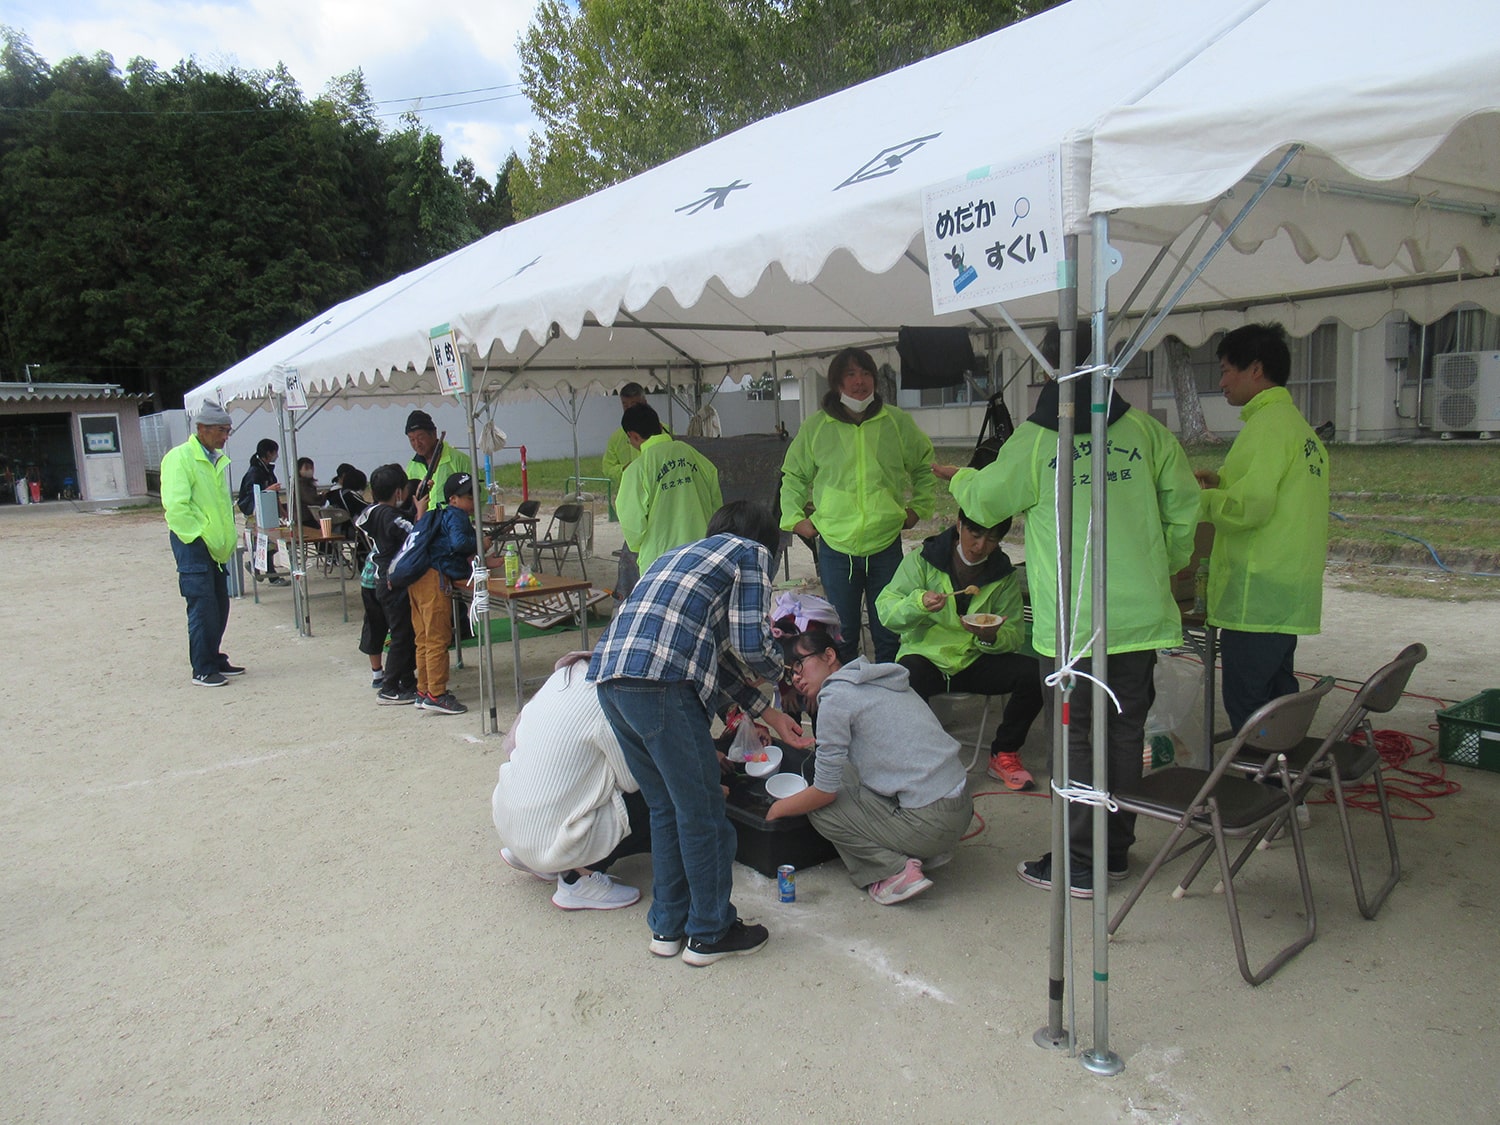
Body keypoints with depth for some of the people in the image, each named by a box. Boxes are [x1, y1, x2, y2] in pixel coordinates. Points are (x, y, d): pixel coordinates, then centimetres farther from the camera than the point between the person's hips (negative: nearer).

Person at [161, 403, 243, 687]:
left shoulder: (218, 460, 15)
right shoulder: (180, 457, -11)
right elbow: (175, 506, -19)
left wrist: (227, 539, 15)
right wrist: (198, 537, -17)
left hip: (215, 545, 8)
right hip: (193, 544, -8)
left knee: (220, 606, 12)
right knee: (203, 607, -6)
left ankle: (214, 659, 24)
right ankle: (202, 670, 2)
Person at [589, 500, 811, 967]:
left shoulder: (684, 554, 34)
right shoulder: (751, 553, 12)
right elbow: (751, 644, 0)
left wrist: (767, 712, 32)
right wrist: (779, 671, 23)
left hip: (608, 676, 8)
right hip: (659, 684, -8)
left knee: (664, 807, 21)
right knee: (702, 811, 7)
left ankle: (668, 927, 30)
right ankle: (710, 932, 21)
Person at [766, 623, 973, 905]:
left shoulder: (836, 696, -10)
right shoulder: (879, 679, 15)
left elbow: (824, 792, -8)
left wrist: (778, 808, 10)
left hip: (929, 823, -9)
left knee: (819, 806, 3)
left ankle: (895, 870, -6)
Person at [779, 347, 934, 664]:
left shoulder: (898, 422, 2)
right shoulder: (815, 427, 1)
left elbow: (925, 466, 18)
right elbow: (793, 476, 15)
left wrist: (917, 507, 10)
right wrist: (794, 518, 5)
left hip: (886, 545, 1)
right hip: (835, 546, 0)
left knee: (888, 635, 10)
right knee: (842, 637, 8)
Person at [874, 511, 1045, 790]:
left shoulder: (1005, 574, 3)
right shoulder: (923, 560, -5)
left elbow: (1015, 635, 1)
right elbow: (885, 609, -11)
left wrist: (992, 638, -22)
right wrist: (919, 603, -32)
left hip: (976, 661, 3)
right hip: (927, 656, -3)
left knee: (1034, 673, -22)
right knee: (907, 677, -37)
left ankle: (1004, 755, 3)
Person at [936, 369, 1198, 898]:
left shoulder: (1033, 441, -6)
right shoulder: (1146, 429, 4)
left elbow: (985, 501, 6)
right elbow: (1183, 504, 7)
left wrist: (959, 477, 28)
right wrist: (1167, 566, 22)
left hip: (1073, 620, -4)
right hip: (1142, 612, 4)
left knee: (1073, 736, 4)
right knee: (1127, 729, 14)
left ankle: (1080, 864, 9)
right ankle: (1117, 850, 26)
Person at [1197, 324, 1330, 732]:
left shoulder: (1267, 425, -13)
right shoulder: (1300, 426, 17)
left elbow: (1249, 508, -22)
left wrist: (1203, 498, -5)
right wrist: (1222, 483, 13)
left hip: (1257, 595, -10)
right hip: (1289, 595, 10)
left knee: (1246, 707, -4)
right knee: (1277, 700, 16)